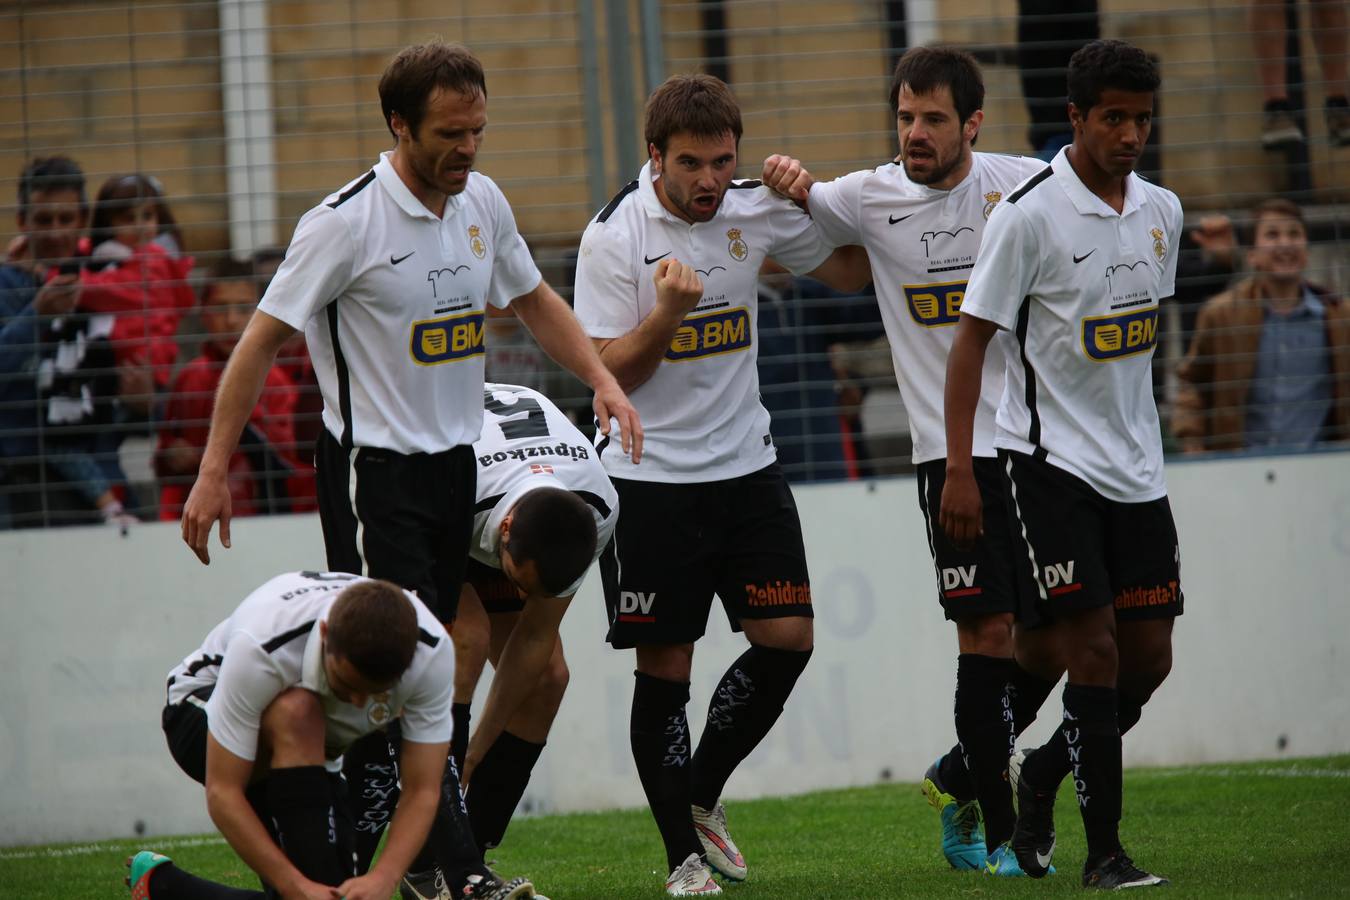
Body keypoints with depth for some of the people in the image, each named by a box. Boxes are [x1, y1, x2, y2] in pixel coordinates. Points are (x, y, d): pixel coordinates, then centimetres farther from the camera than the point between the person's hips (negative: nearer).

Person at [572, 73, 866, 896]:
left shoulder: (757, 212, 1)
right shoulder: (614, 238, -12)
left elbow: (850, 272, 15)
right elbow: (610, 373, -11)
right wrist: (668, 311, -27)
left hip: (746, 465, 4)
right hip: (650, 479, -4)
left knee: (787, 640, -2)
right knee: (665, 666, -2)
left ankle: (703, 793, 19)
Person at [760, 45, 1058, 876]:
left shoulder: (1025, 185, 0)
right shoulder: (871, 198, 0)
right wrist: (784, 180, -10)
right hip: (953, 450, -2)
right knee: (990, 633, -8)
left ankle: (960, 775, 26)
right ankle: (996, 829, 3)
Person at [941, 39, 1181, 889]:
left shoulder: (1162, 211, 7)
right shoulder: (1029, 214, -13)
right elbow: (971, 341, -10)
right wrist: (959, 472, -14)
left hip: (1135, 468, 6)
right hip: (1050, 460, -6)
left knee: (1149, 658, 5)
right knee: (1092, 649, -10)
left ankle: (1040, 774, 28)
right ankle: (1105, 851, -3)